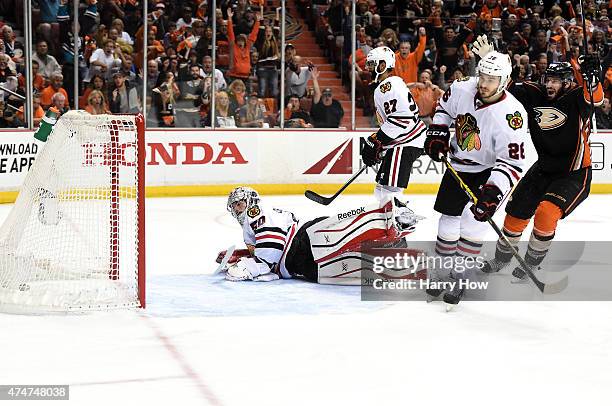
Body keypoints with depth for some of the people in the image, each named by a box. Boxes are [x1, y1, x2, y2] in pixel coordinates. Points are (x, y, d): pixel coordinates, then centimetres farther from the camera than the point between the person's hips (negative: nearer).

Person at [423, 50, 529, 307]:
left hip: (488, 172, -4)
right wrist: (437, 133, -3)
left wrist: (494, 191, -43)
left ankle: (460, 280, -1)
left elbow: (512, 162, -30)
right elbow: (444, 106, 10)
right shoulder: (462, 89, -15)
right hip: (457, 167, 5)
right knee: (448, 222, 8)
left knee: (473, 222, -16)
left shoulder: (511, 114, -29)